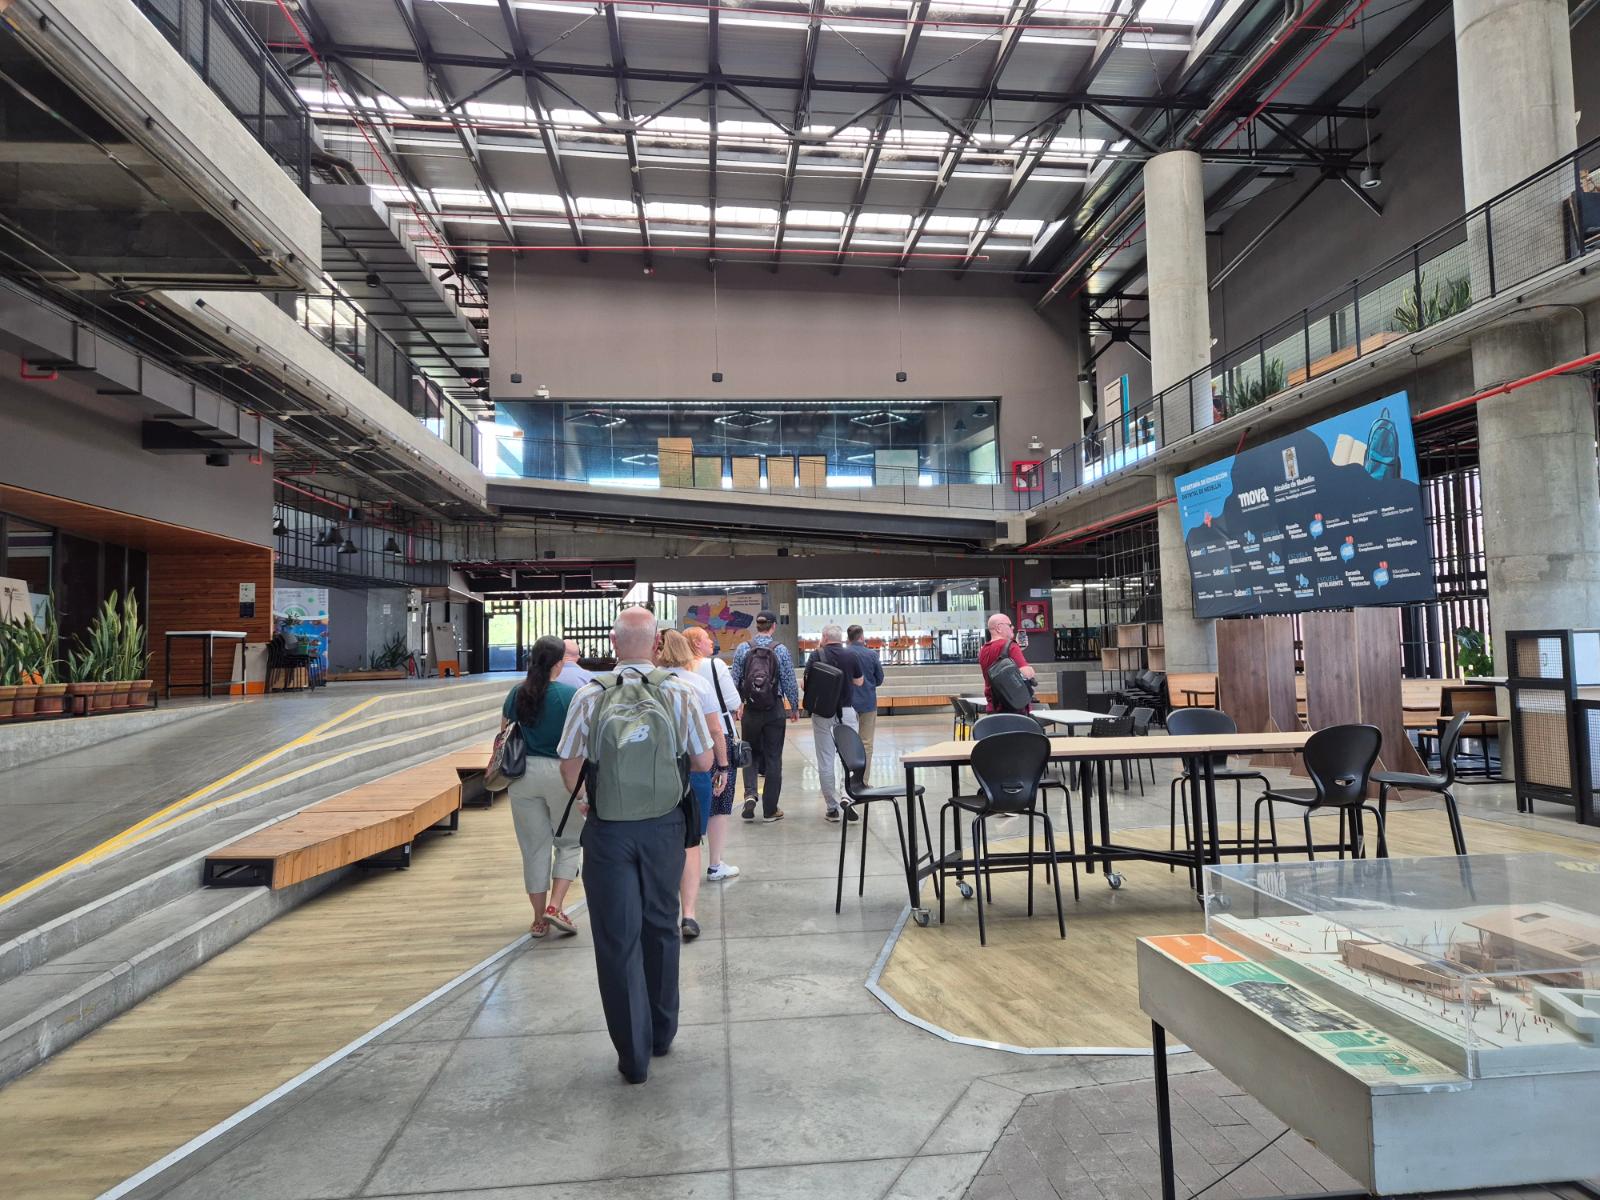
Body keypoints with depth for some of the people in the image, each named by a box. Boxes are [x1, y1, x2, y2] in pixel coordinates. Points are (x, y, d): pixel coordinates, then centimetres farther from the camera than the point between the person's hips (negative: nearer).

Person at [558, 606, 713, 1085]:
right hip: (663, 826, 2)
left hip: (607, 830, -1)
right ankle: (661, 1033, 34)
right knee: (661, 927, 19)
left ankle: (634, 1054, 17)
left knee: (617, 938, 9)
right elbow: (704, 761, -4)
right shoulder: (678, 692, -9)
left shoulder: (590, 695, -10)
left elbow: (569, 765, -3)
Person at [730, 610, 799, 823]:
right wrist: (795, 707, 9)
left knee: (752, 754, 18)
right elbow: (790, 682, -4)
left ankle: (750, 793, -6)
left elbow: (735, 680, 1)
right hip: (774, 711, -1)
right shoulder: (781, 649, -7)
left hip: (750, 710, 1)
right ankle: (770, 810, 12)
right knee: (773, 758, 7)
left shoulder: (743, 648, -3)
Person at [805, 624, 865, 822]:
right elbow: (859, 682, 10)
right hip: (846, 710, 1)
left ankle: (832, 808, 8)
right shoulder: (851, 655, -1)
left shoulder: (817, 655, -5)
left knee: (826, 761, 5)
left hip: (822, 712, -1)